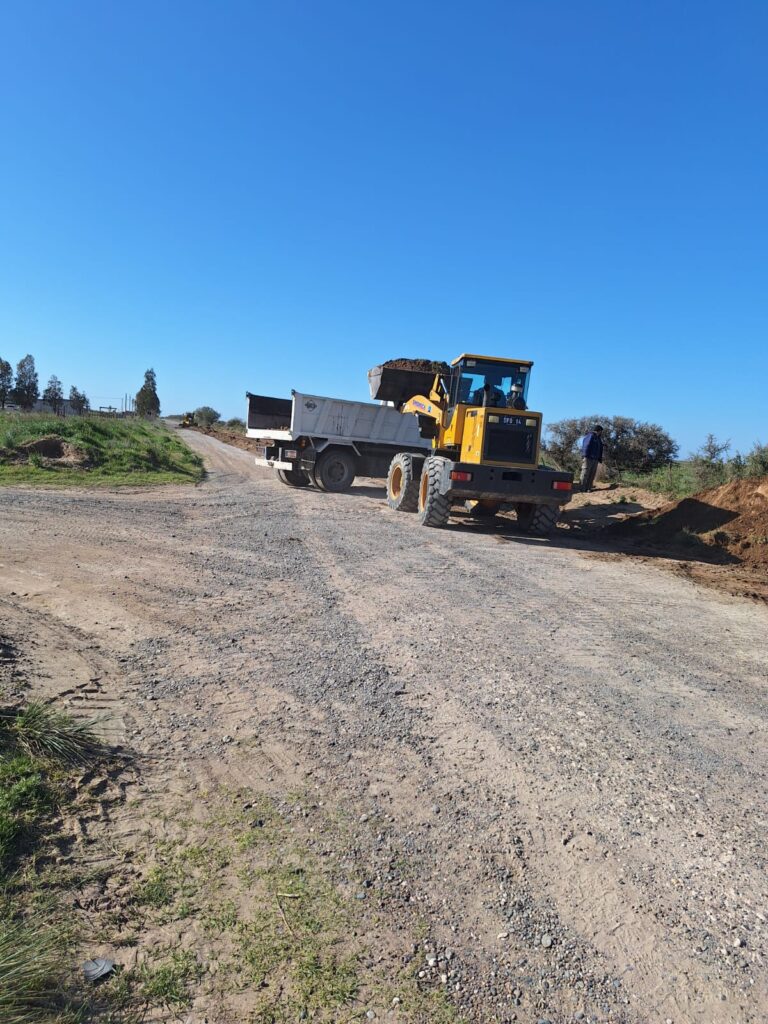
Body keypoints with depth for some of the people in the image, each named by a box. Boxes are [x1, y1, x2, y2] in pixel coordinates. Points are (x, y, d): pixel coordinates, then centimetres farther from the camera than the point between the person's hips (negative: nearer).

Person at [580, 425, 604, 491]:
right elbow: (586, 446, -13)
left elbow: (600, 450, 25)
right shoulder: (590, 436, -5)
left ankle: (589, 488, 9)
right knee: (585, 474, -8)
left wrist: (600, 459, 17)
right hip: (588, 458, -9)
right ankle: (582, 488, -7)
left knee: (592, 475, 6)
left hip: (595, 459, 9)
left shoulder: (598, 439, 23)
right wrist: (585, 456, -20)